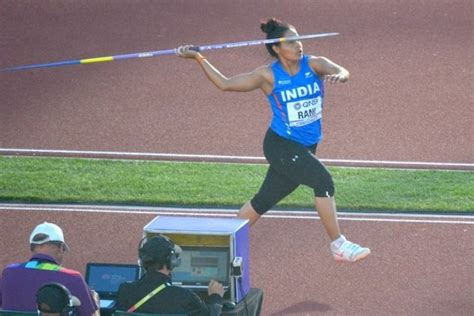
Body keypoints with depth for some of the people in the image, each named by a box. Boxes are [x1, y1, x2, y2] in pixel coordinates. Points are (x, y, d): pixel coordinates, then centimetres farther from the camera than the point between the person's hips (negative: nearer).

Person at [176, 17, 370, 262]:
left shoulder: (313, 65, -3)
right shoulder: (269, 76, -8)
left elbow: (343, 72, -21)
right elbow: (225, 84, 2)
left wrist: (338, 76, -45)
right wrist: (198, 58, -3)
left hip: (305, 148, 4)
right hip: (281, 145, -4)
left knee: (265, 200, 12)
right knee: (323, 181, -22)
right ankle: (338, 245, -17)